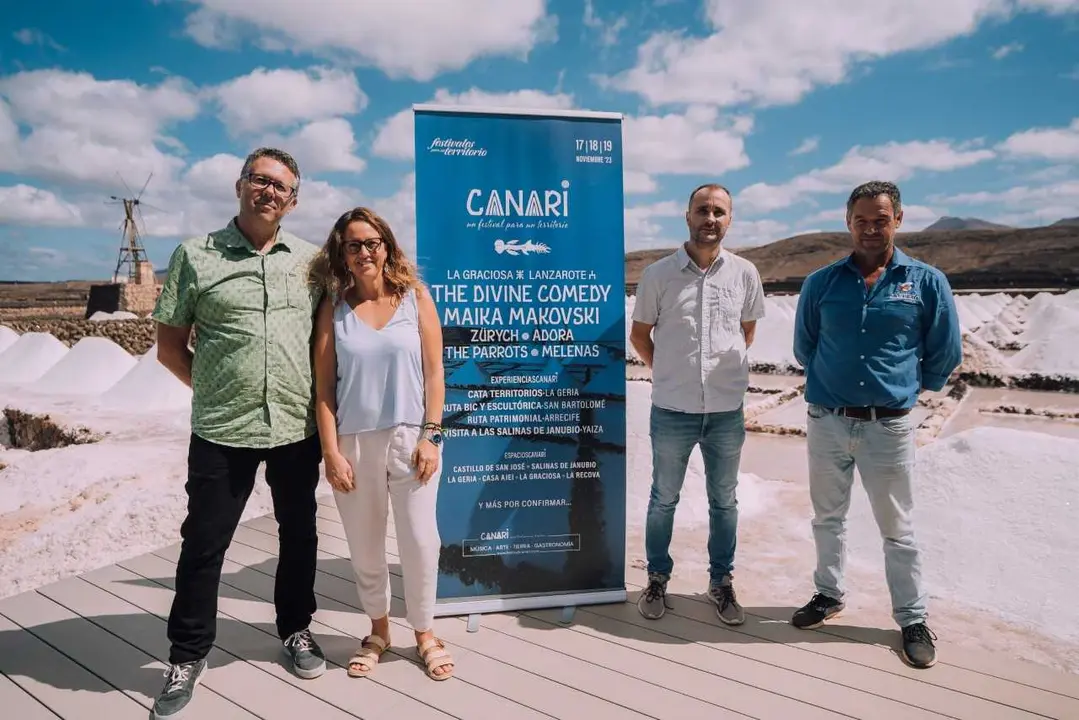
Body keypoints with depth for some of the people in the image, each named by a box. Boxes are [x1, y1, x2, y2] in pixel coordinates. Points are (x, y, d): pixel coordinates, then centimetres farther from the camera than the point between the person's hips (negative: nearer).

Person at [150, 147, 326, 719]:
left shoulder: (309, 260, 6)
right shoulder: (196, 255, 0)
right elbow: (169, 345, 4)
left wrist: (320, 397, 5)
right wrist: (217, 390, 1)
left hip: (298, 428, 2)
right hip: (222, 431, -2)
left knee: (299, 535, 15)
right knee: (204, 543, 7)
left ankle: (296, 630, 35)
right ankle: (187, 655, 27)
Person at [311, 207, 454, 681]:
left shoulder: (416, 297, 2)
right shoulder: (334, 307, 3)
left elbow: (434, 371, 0)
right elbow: (324, 386, 1)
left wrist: (431, 436, -7)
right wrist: (331, 452, -5)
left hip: (411, 438, -1)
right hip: (354, 443, 1)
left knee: (420, 541, 4)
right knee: (364, 546, 12)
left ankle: (424, 633, 27)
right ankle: (377, 630, 35)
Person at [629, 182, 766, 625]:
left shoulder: (744, 274, 0)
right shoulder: (658, 274, -5)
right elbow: (639, 334, 6)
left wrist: (724, 367, 12)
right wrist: (669, 373, 7)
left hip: (727, 411, 2)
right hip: (672, 411, -1)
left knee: (724, 501, 14)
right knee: (663, 499, 12)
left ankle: (721, 582, 32)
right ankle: (657, 579, 30)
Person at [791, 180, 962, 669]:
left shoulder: (926, 282, -3)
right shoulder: (821, 283, 0)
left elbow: (944, 355, 6)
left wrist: (909, 387, 13)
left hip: (889, 426, -2)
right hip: (826, 421, 2)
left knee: (897, 529, 9)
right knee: (828, 518, 17)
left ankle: (913, 619, 25)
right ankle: (829, 594, 35)